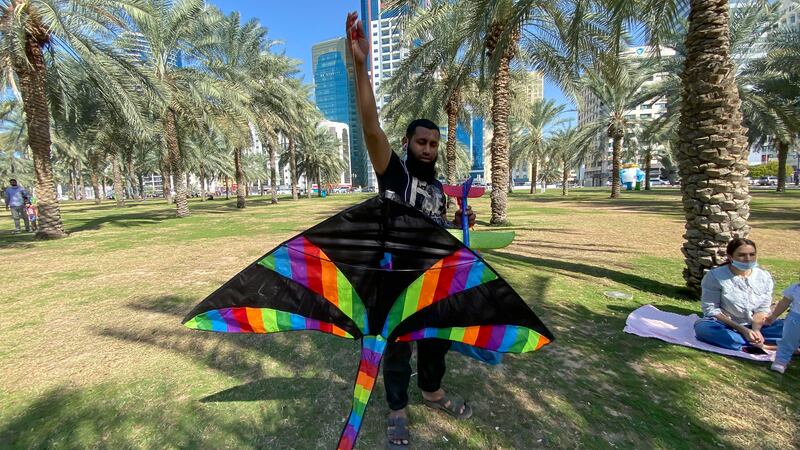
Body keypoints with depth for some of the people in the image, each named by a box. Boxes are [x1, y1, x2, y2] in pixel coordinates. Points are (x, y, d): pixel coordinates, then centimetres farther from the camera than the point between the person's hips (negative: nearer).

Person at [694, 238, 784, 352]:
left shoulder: (764, 277, 0)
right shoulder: (715, 276, -11)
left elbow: (763, 309, 0)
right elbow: (710, 308, -12)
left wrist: (756, 329, -19)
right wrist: (742, 329, -18)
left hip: (755, 326, 4)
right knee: (702, 327, -35)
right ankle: (763, 346, -30)